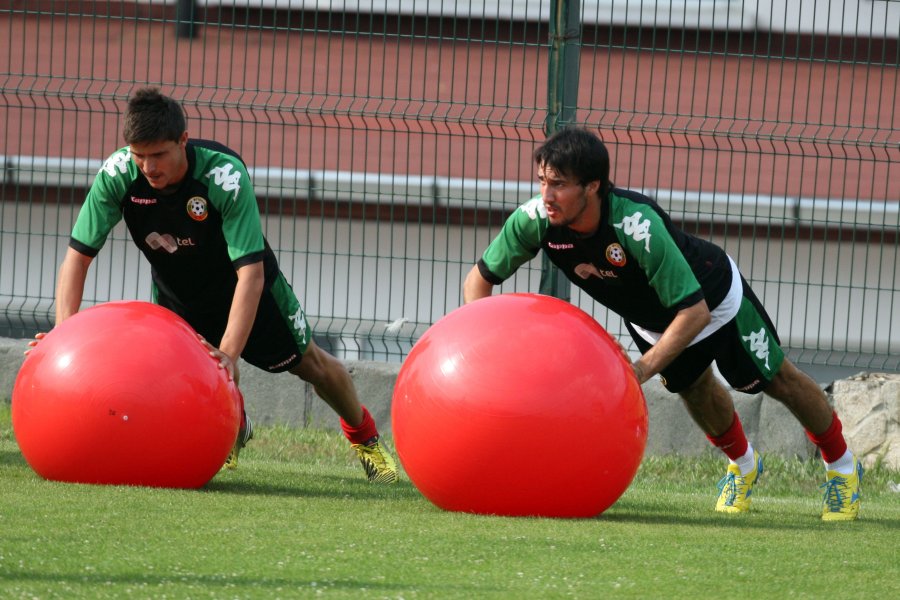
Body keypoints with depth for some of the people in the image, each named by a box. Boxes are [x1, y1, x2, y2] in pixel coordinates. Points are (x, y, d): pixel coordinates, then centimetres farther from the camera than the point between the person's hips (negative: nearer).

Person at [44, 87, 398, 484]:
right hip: (176, 293, 3)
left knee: (309, 364, 10)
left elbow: (251, 275, -41)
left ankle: (363, 433, 39)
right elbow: (77, 257, -26)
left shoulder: (226, 176, -40)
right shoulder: (117, 175, -31)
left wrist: (228, 354, -50)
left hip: (244, 284, -2)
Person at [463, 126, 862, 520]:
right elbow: (480, 279, -17)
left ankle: (842, 467, 36)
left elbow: (694, 311, -42)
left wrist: (644, 368, -48)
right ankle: (743, 464, 53)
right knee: (694, 390, 24)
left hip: (714, 298, -5)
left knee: (777, 381, 14)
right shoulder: (534, 220, -31)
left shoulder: (637, 226, -47)